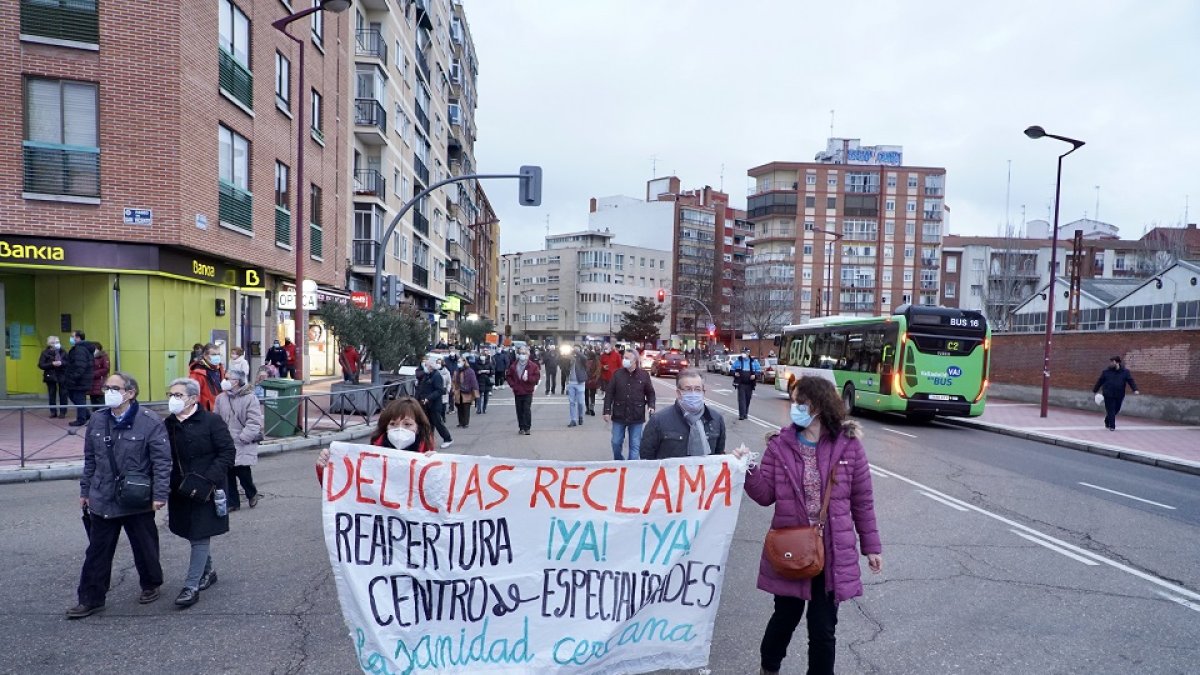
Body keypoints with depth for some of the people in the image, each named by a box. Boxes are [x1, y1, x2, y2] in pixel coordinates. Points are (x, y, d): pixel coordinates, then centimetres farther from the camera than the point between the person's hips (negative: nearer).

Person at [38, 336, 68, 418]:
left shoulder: (63, 352, 2)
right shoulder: (45, 353, -2)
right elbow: (41, 365, -6)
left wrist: (61, 363, -19)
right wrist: (52, 364, -18)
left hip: (62, 376, 0)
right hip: (50, 376, 0)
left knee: (63, 395, 1)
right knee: (52, 395, 4)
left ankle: (62, 412, 8)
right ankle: (53, 412, 13)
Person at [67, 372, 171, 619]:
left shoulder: (150, 422, -16)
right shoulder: (97, 420, 2)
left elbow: (162, 461, -15)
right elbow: (90, 459, 13)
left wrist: (159, 494, -18)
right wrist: (85, 490, 15)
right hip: (102, 499, 4)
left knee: (145, 548, 13)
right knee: (97, 552, 12)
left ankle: (150, 585, 34)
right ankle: (91, 599, 24)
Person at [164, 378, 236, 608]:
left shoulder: (211, 421, -13)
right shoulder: (169, 424, 3)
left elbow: (228, 451, -13)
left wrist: (207, 481, -20)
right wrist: (167, 485, -1)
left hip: (206, 491, -6)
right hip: (180, 491, 6)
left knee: (200, 537, -1)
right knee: (194, 535, 18)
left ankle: (192, 586, 7)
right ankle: (208, 571, 37)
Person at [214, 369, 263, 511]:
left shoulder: (249, 398, -10)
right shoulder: (221, 398, 5)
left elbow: (254, 422, -13)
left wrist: (242, 438, -17)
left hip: (243, 445, -5)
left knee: (242, 471, -6)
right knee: (228, 473, 6)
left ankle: (252, 494, 23)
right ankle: (232, 501, 20)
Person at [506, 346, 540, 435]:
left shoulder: (533, 365, -2)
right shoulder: (514, 366, 5)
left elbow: (537, 376, -3)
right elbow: (508, 376, 13)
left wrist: (528, 378, -17)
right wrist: (512, 384, -1)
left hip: (528, 392, -3)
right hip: (517, 392, 3)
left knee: (527, 410, -9)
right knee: (519, 410, 7)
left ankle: (527, 428, -3)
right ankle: (521, 427, 17)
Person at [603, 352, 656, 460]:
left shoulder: (644, 375, -2)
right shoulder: (617, 374, -2)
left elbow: (650, 393, 7)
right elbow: (609, 394, 0)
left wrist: (651, 406, -9)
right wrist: (607, 411, -5)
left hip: (637, 417, -1)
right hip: (619, 415, 1)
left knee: (635, 445, 5)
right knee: (616, 443, 10)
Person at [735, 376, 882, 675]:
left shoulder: (848, 446, -7)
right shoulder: (780, 444, -5)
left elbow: (862, 500, 1)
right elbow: (766, 494, -6)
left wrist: (871, 545, 5)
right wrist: (749, 469, -23)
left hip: (831, 553, -1)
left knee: (823, 628, 11)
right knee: (786, 617, 17)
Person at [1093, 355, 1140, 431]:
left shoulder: (1125, 372, 2)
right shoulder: (1106, 371, 1)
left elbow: (1130, 381, -4)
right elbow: (1100, 381, 8)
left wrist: (1135, 390, -18)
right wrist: (1095, 390, 14)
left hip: (1119, 395, 2)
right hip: (1108, 394, -2)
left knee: (1116, 410, 13)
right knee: (1111, 410, -5)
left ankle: (1107, 421, 35)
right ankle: (1112, 426, 1)